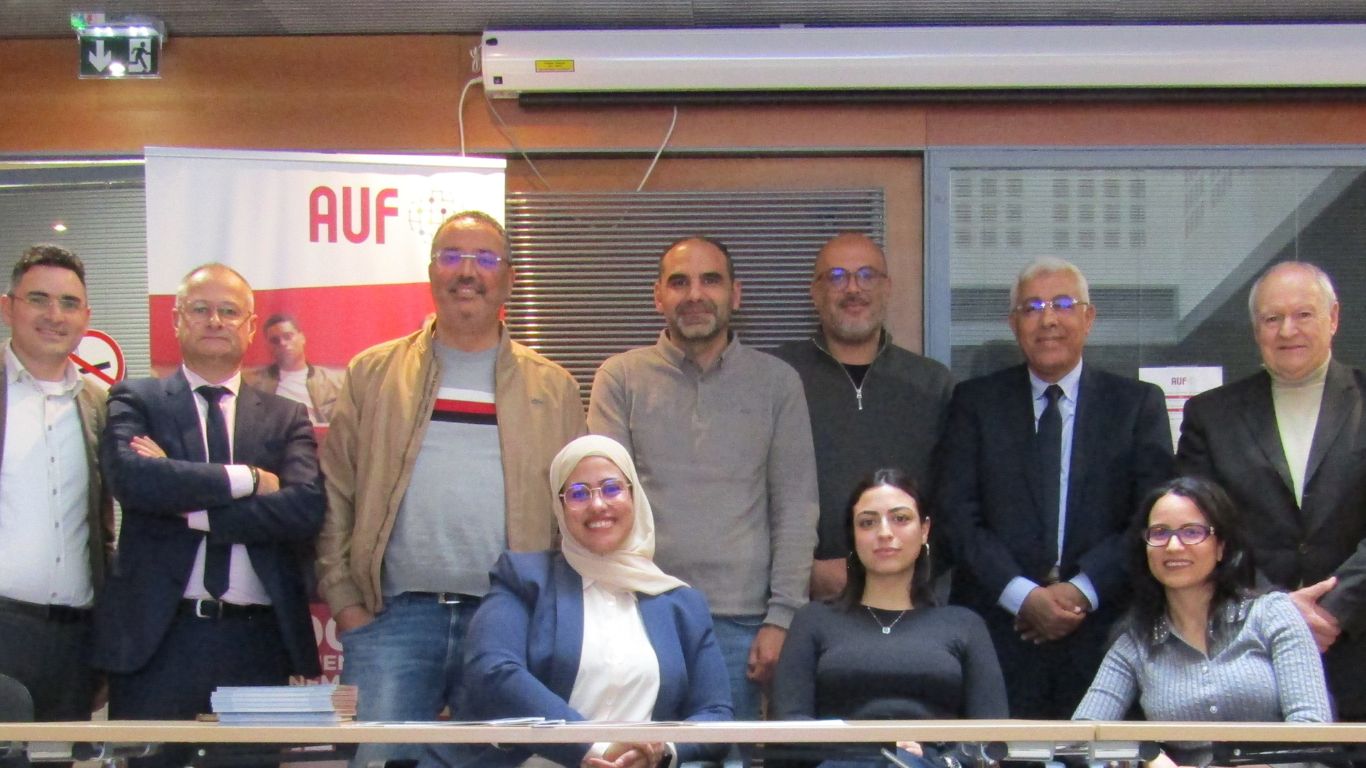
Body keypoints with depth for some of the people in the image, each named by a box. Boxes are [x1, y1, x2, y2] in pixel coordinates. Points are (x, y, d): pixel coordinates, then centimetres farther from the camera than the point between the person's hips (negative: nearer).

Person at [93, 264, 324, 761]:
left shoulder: (286, 418, 12)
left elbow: (306, 508, -6)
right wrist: (246, 478, -10)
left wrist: (189, 507, -11)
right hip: (157, 639, -1)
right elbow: (131, 478, -13)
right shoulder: (134, 401, 8)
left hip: (258, 644, 2)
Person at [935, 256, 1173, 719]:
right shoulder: (975, 402, 11)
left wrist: (1084, 590, -10)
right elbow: (956, 512, 2)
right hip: (997, 630, 0)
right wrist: (1022, 595, -11)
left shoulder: (1139, 404, 11)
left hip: (1103, 631, 0)